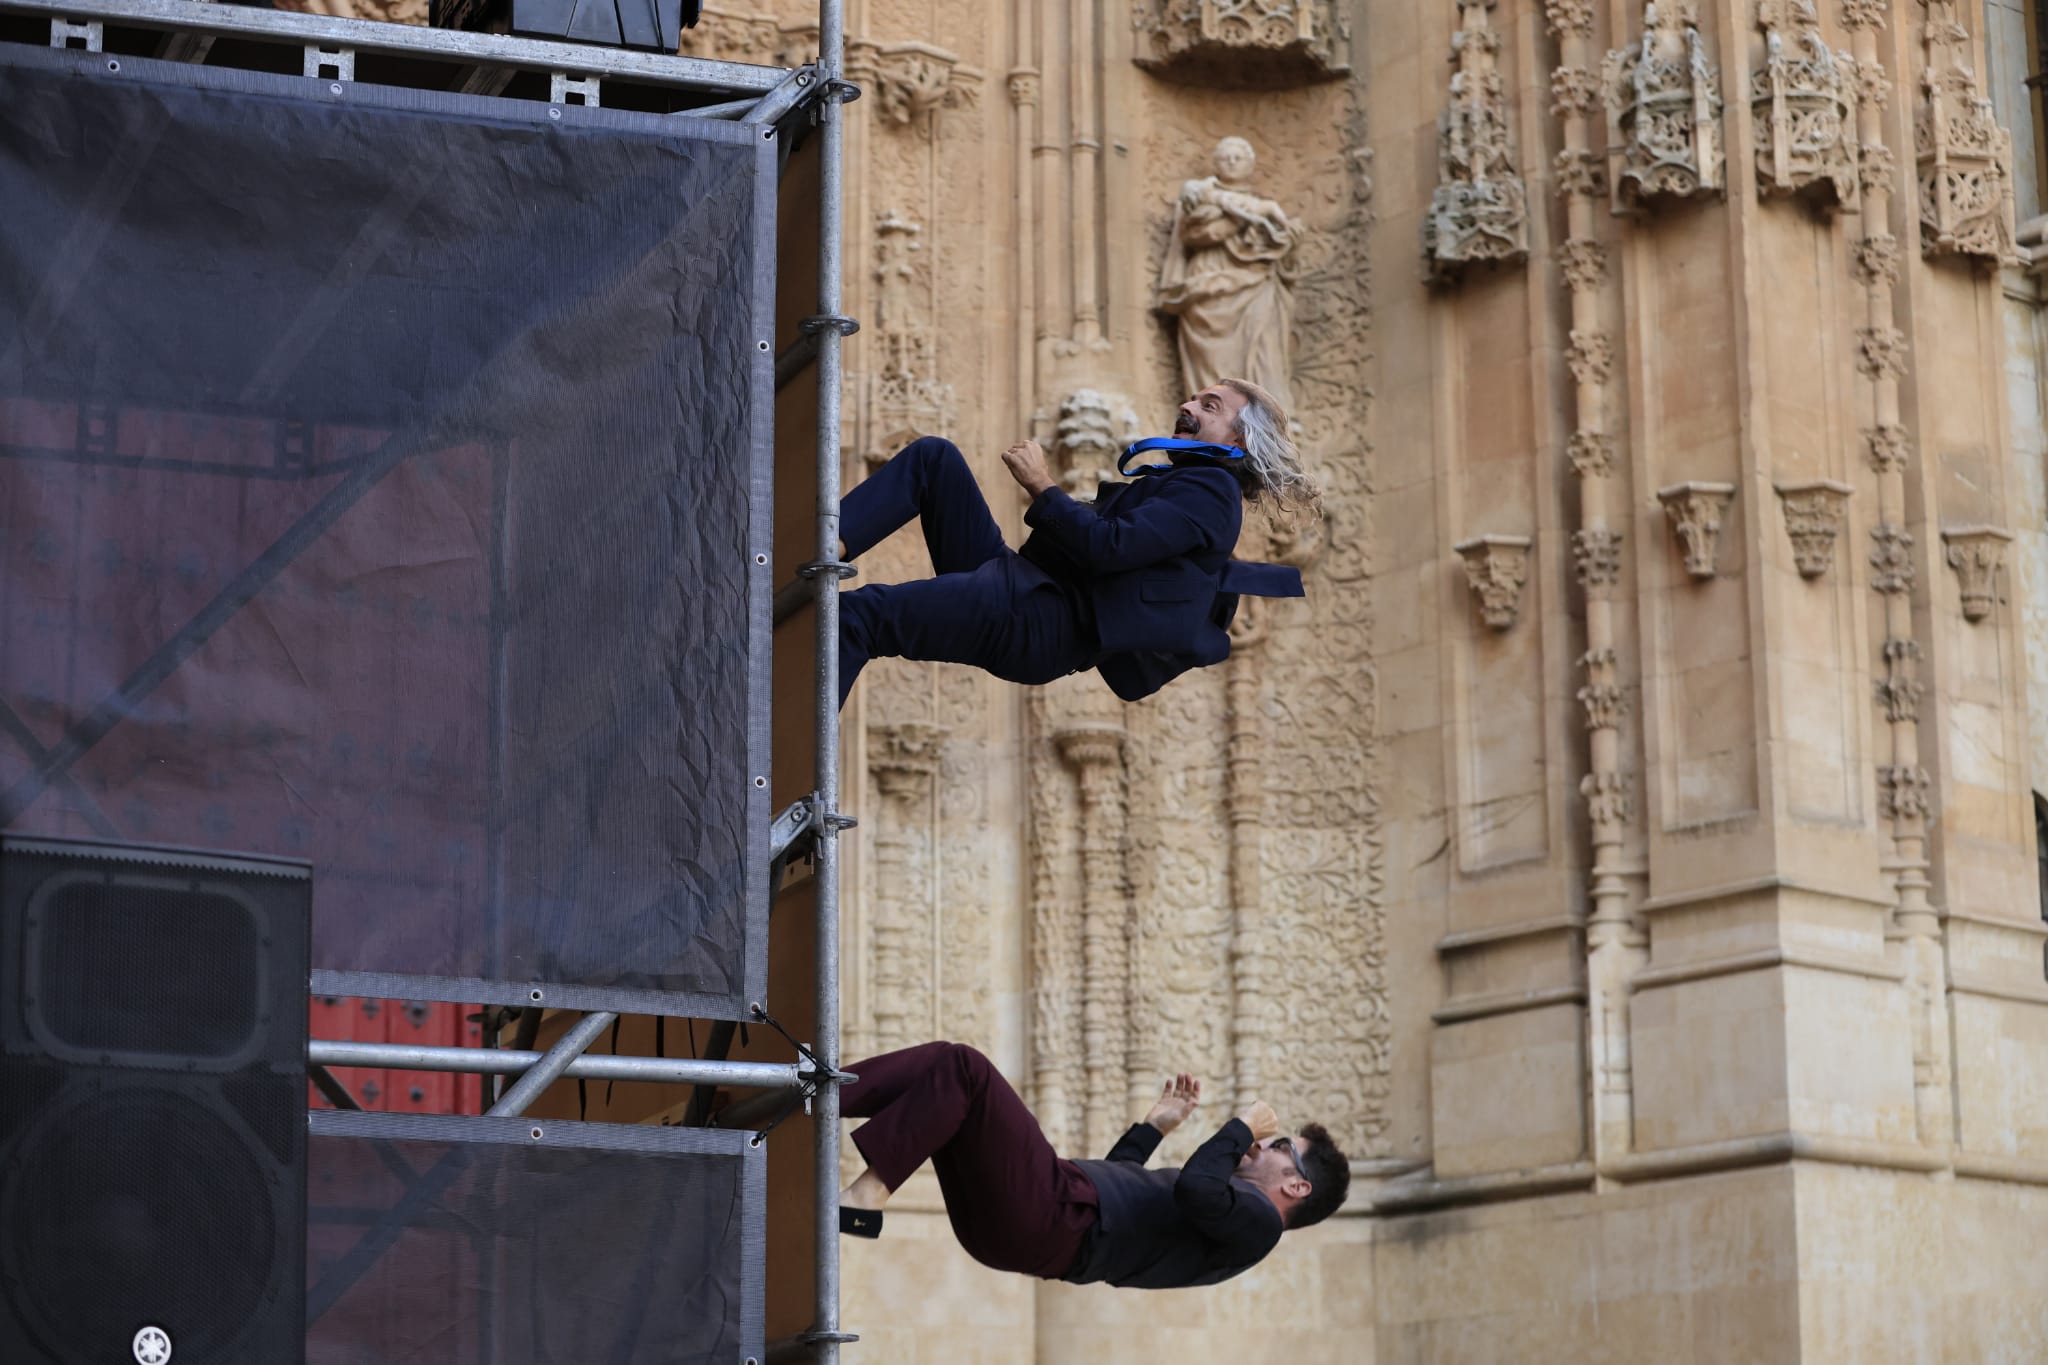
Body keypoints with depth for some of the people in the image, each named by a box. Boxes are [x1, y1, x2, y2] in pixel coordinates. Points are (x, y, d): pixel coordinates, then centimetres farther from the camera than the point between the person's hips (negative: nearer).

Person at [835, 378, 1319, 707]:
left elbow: (1109, 546, -17)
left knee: (855, 613, -28)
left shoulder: (1212, 489, -3)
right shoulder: (1170, 477, 27)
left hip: (1046, 625, -10)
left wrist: (1042, 486, -7)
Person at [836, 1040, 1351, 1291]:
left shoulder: (1256, 1222, 3)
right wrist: (1155, 1125, 36)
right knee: (943, 1064, 3)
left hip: (1053, 1218, -9)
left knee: (964, 1069, -18)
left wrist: (1243, 1128, -6)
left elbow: (1195, 1189, -20)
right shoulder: (1224, 1207, 31)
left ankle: (865, 1194, -26)